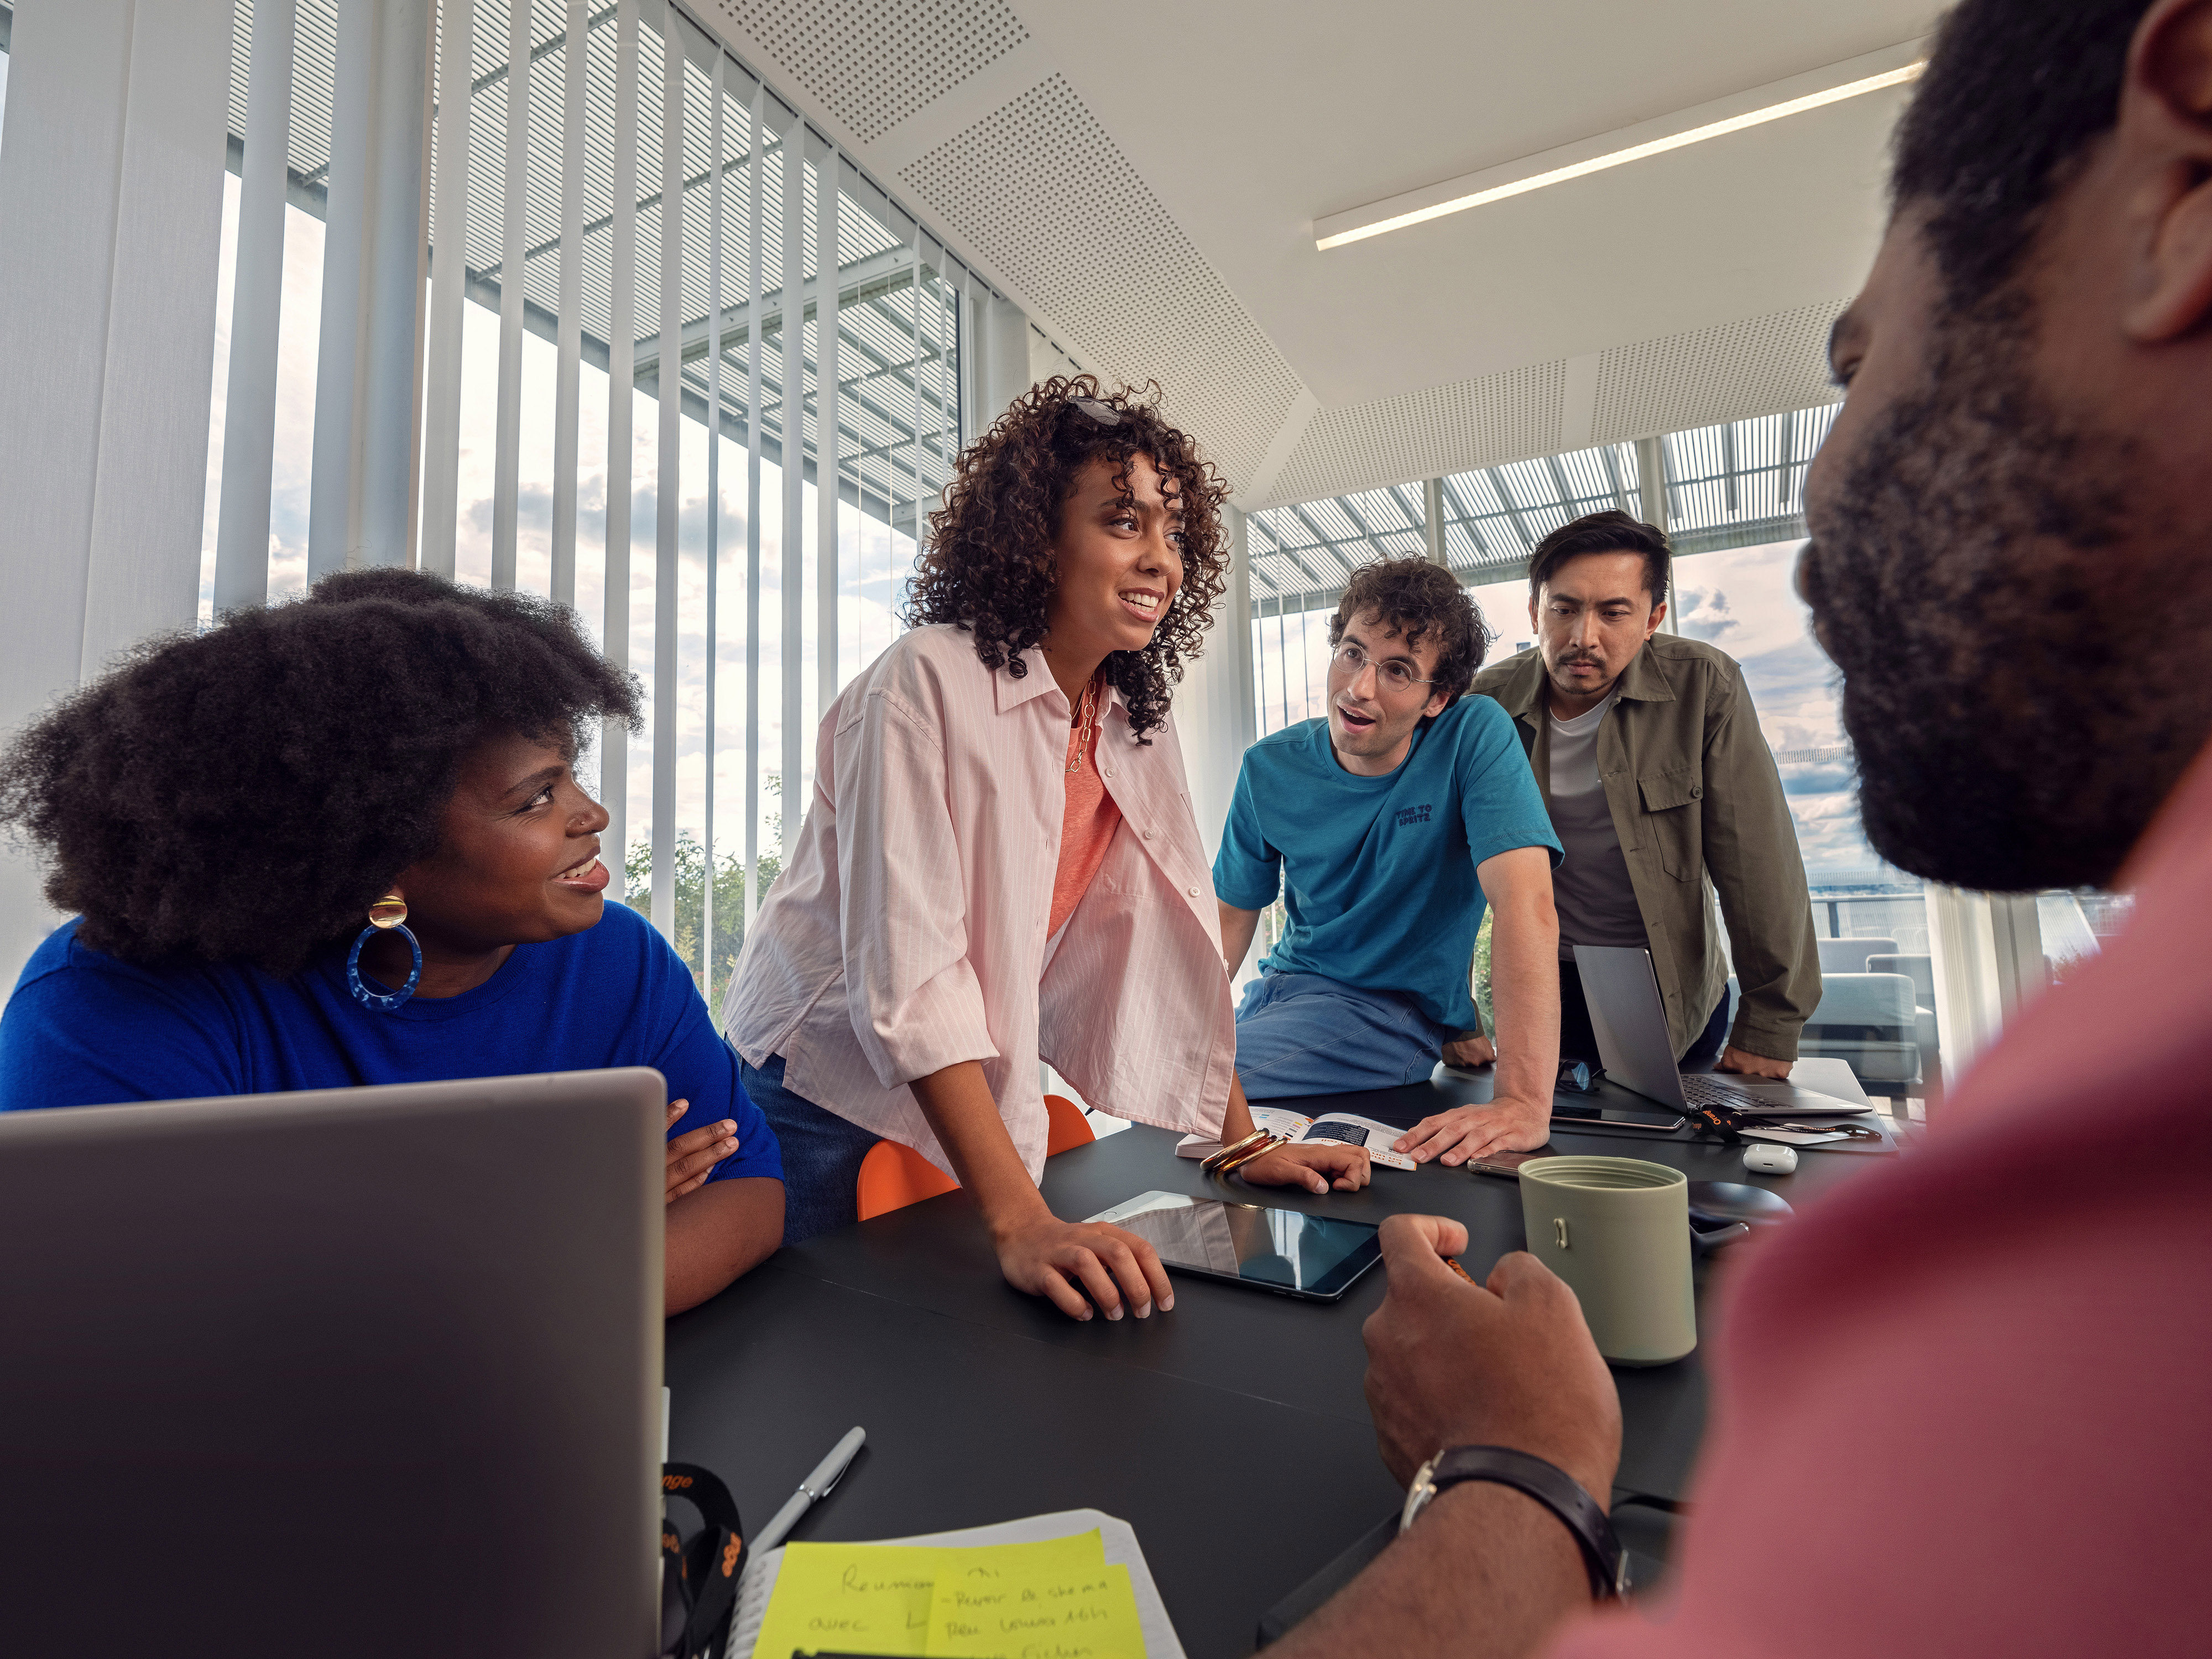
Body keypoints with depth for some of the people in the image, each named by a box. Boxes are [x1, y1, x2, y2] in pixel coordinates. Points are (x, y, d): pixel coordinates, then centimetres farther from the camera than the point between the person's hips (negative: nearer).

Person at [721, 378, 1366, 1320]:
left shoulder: (1138, 727, -1)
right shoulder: (931, 681, -23)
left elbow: (1170, 946, 0)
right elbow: (907, 967, -29)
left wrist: (1245, 1144, -4)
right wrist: (1020, 1223, -34)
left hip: (970, 1110, 6)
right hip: (825, 1090, -5)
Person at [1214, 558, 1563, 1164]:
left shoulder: (1475, 736, -16)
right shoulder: (1271, 768, -3)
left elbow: (1526, 904, -27)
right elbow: (1231, 915, 4)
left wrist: (1525, 1101, -37)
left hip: (1398, 1009, -5)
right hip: (1282, 984, 5)